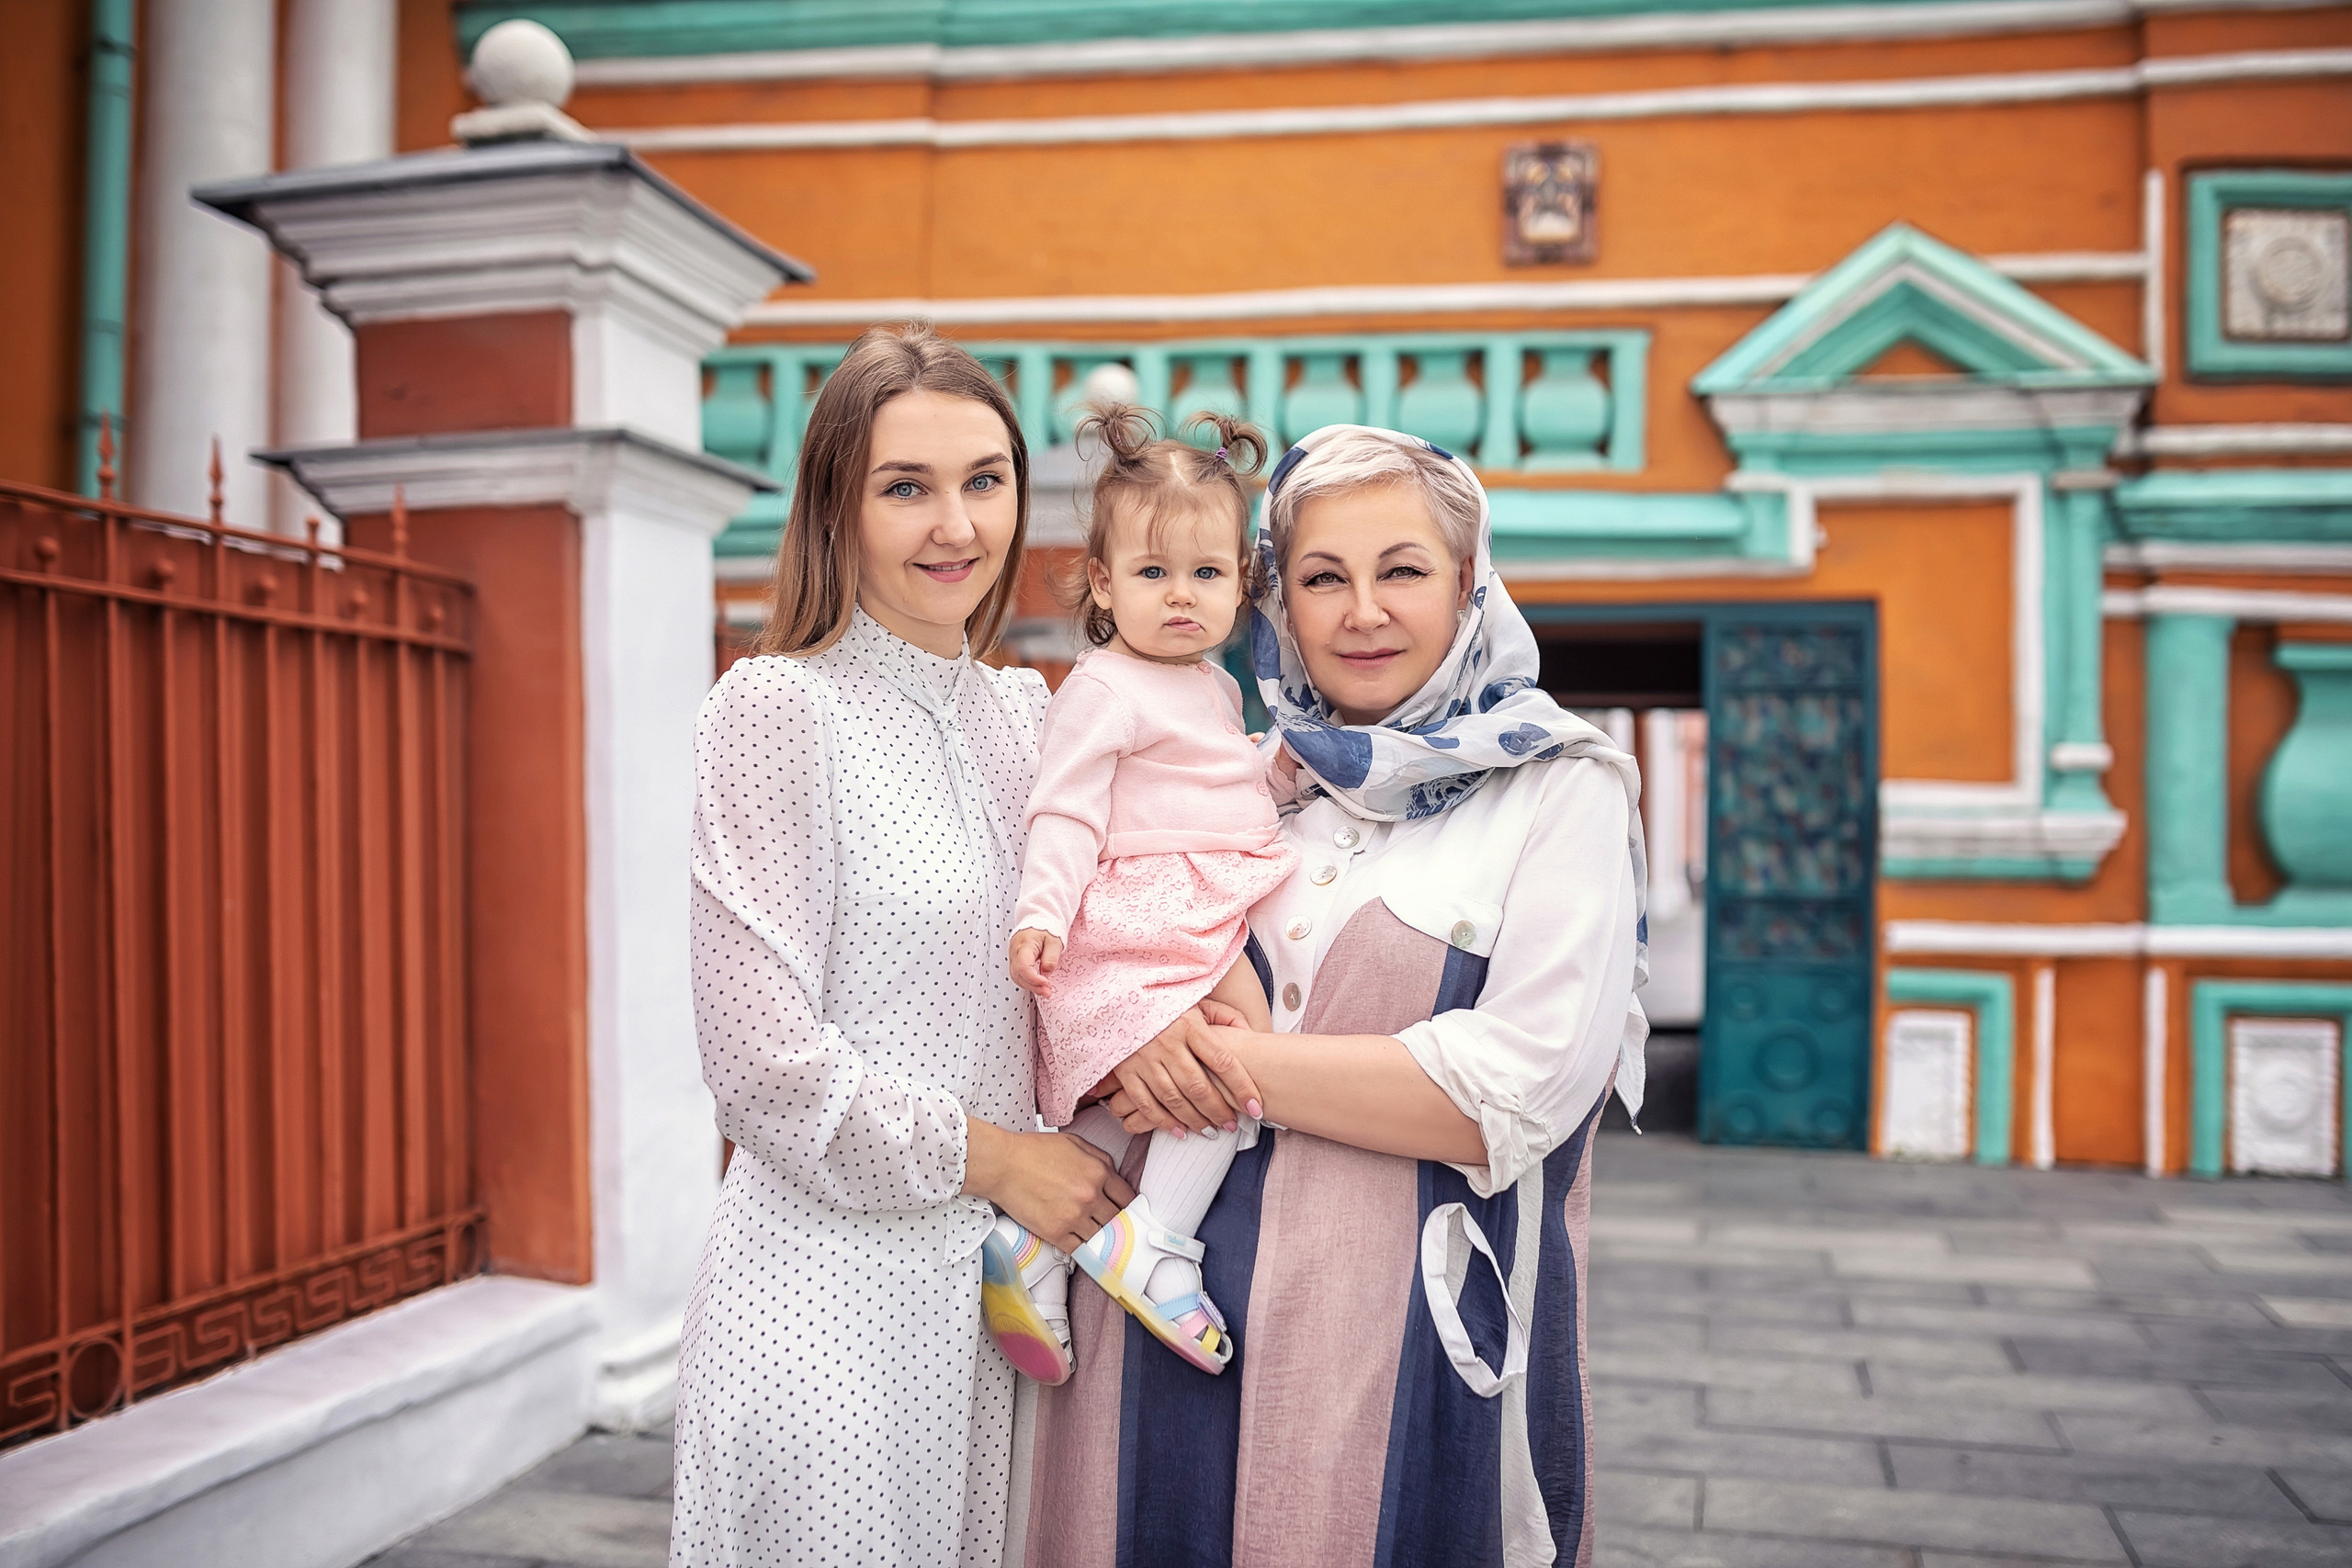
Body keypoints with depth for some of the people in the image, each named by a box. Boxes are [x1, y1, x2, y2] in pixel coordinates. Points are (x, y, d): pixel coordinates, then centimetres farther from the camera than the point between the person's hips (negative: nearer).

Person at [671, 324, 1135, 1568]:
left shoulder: (1021, 710, 9)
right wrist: (994, 1158, -10)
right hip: (829, 1289, -6)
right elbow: (764, 1068, -16)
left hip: (991, 1281, 6)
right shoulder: (778, 707, -12)